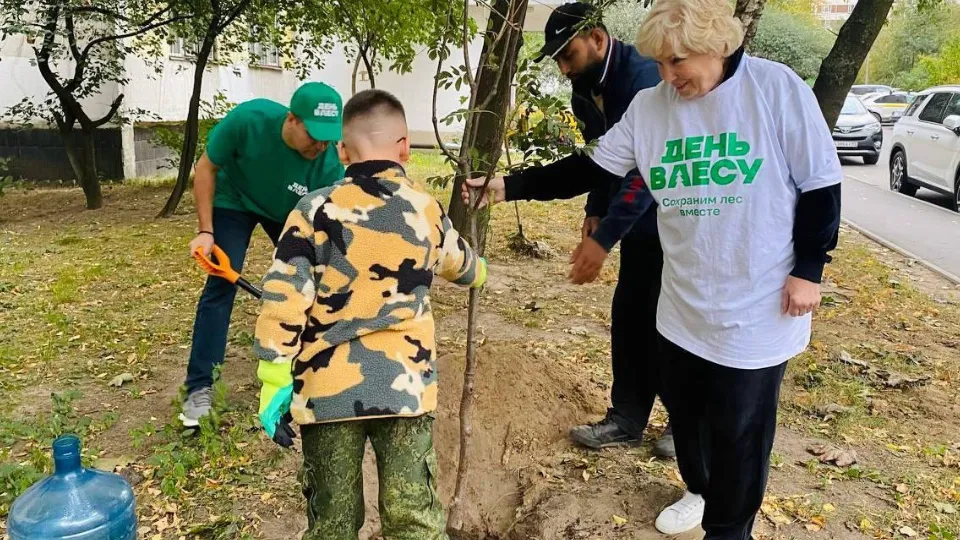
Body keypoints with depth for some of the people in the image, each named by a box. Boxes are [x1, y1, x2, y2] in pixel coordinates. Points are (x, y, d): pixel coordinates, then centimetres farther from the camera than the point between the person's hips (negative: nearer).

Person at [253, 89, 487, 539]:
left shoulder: (315, 211, -4)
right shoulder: (428, 210, 5)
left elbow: (282, 303, -8)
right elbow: (462, 266, 26)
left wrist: (275, 383, 0)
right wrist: (477, 270, 50)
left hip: (327, 390, -1)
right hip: (405, 386, 1)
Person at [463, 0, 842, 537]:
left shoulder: (777, 87, -12)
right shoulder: (648, 106, -1)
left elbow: (820, 184, -8)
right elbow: (591, 168, 2)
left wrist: (808, 270, -9)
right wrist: (511, 186, -3)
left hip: (756, 309, -4)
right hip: (683, 304, 5)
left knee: (739, 429, 7)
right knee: (684, 410, 20)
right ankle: (700, 492, 49)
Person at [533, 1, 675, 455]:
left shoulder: (646, 78, -27)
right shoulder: (586, 91, 1)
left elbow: (644, 171, -30)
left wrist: (604, 240, -29)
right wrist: (595, 212, 5)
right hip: (640, 222, 8)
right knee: (628, 315, 9)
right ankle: (626, 419, 21)